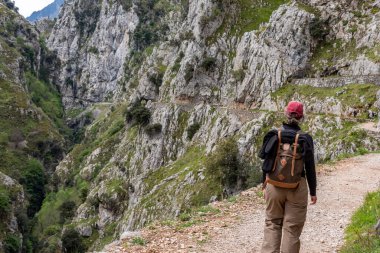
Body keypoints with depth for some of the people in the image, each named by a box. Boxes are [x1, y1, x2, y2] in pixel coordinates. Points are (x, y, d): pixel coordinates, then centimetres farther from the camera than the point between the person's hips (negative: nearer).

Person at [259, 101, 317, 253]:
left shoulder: (274, 136, -4)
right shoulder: (305, 139, -8)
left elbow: (266, 163, 1)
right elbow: (310, 168, -3)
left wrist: (264, 184, 13)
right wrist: (313, 191, 7)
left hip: (274, 186, 1)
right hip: (297, 188, -1)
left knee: (272, 224, 14)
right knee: (292, 228, 8)